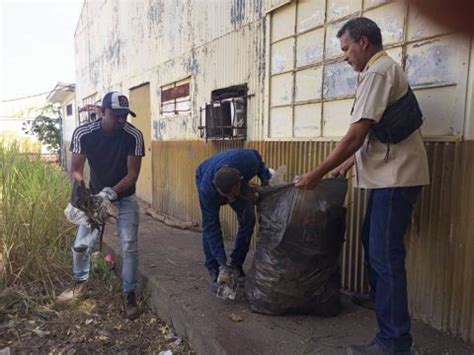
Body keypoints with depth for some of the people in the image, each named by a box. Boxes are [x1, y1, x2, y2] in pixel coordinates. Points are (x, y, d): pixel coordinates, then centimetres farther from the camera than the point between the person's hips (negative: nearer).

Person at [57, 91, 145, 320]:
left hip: (125, 199, -1)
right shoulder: (83, 133, -18)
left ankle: (130, 294, 11)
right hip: (96, 197, 2)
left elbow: (132, 174, -18)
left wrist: (111, 192, -32)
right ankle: (81, 283, 33)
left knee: (129, 247, -8)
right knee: (80, 245, 3)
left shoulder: (134, 136, -21)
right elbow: (76, 171, -14)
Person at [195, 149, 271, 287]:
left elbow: (256, 155, -12)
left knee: (248, 219, -9)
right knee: (209, 226, -16)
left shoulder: (249, 161, -41)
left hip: (235, 181, 3)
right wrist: (222, 263, -34)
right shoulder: (207, 188, -44)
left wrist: (266, 178, -23)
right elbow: (211, 227, -34)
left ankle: (236, 266, 5)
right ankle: (214, 271, 1)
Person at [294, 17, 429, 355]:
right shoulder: (387, 69, 20)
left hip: (396, 177, -10)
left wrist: (317, 174, -14)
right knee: (373, 241, 19)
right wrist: (348, 164, 20)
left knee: (385, 254, -7)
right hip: (390, 175, 10)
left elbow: (356, 135, -20)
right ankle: (378, 299, 35)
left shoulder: (377, 72, -13)